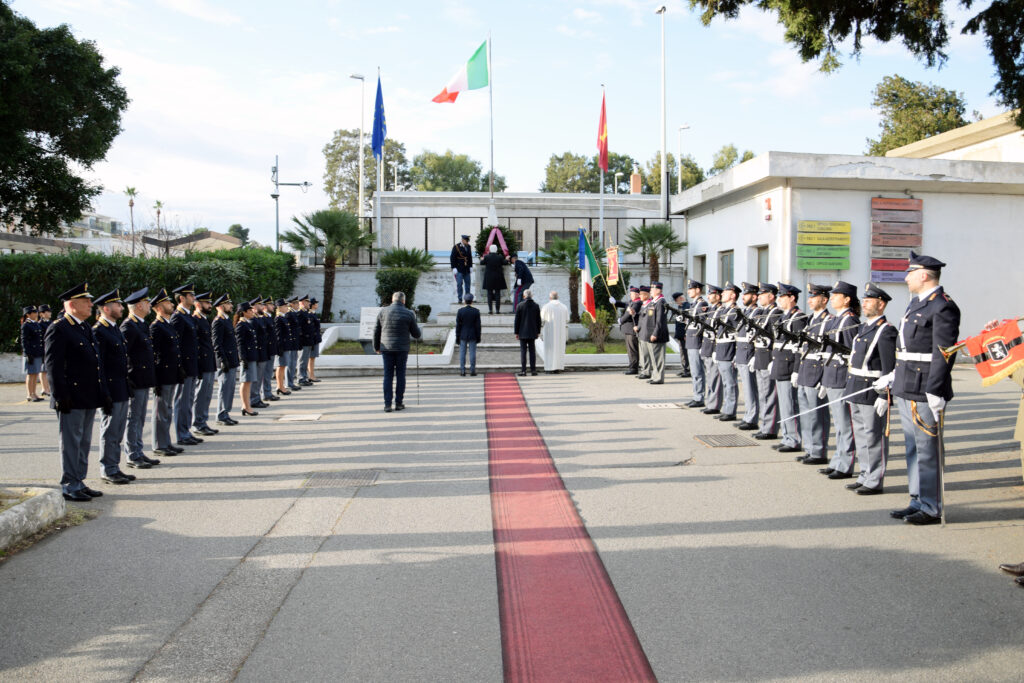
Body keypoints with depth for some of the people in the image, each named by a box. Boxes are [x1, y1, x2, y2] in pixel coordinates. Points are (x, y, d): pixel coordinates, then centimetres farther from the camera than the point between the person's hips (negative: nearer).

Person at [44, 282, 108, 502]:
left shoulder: (85, 328, 16)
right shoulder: (58, 329, -11)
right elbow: (53, 365, -15)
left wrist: (102, 393, 16)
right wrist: (61, 397, -19)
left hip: (89, 398, 9)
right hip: (72, 399, -8)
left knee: (84, 442, 14)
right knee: (71, 442, -1)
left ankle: (79, 482, 22)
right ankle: (69, 486, 7)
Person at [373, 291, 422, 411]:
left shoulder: (383, 312, 1)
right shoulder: (409, 314, -4)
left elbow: (376, 331, 5)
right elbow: (416, 335, 2)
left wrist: (376, 347, 18)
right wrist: (417, 329, 25)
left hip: (386, 348, 1)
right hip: (402, 349, -1)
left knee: (388, 376, 4)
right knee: (400, 376, 7)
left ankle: (387, 404, -1)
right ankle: (398, 403, 8)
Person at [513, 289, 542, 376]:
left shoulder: (520, 306, -6)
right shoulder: (536, 306, 2)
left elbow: (517, 320, -4)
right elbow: (539, 320, 5)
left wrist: (516, 332, 2)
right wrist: (538, 332, 13)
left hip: (523, 333, -3)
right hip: (533, 333, 3)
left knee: (523, 351, -2)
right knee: (532, 351, 7)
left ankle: (523, 371, -5)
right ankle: (533, 370, 7)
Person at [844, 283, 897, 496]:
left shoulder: (886, 331, -12)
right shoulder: (862, 328, 15)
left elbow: (889, 367, -16)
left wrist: (884, 396, -19)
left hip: (872, 392, -9)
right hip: (856, 390, 9)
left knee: (874, 437, -2)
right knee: (860, 436, 14)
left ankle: (875, 482, 6)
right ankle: (865, 476, 24)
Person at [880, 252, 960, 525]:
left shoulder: (943, 307, -14)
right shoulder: (916, 303, 16)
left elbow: (943, 354, -19)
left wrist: (935, 393, -21)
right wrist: (893, 375, 22)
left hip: (924, 392, -10)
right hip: (906, 390, 10)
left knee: (927, 451, -1)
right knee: (913, 449, 16)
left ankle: (931, 509, 8)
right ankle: (918, 501, 26)